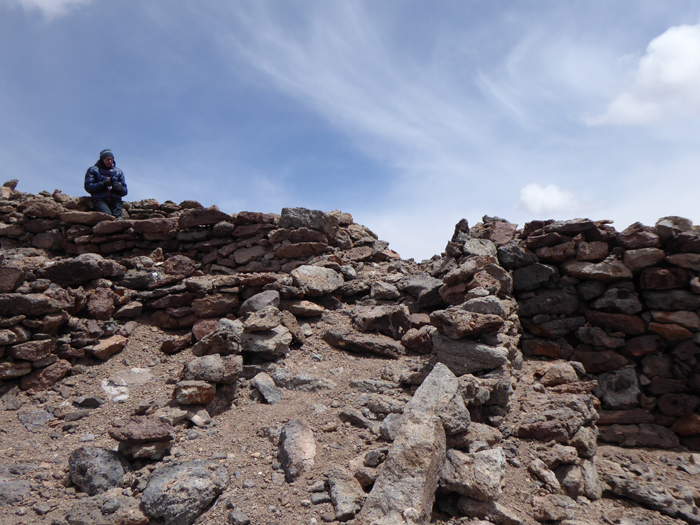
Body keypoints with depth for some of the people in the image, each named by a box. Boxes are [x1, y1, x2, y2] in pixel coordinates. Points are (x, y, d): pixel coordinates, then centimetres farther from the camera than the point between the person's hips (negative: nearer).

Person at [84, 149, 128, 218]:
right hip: (100, 199, -2)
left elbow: (124, 191, 21)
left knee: (116, 216, -27)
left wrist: (117, 187, -3)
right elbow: (88, 187, 5)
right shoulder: (92, 170, 19)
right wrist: (104, 184, -9)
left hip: (115, 199, 2)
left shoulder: (118, 172, 26)